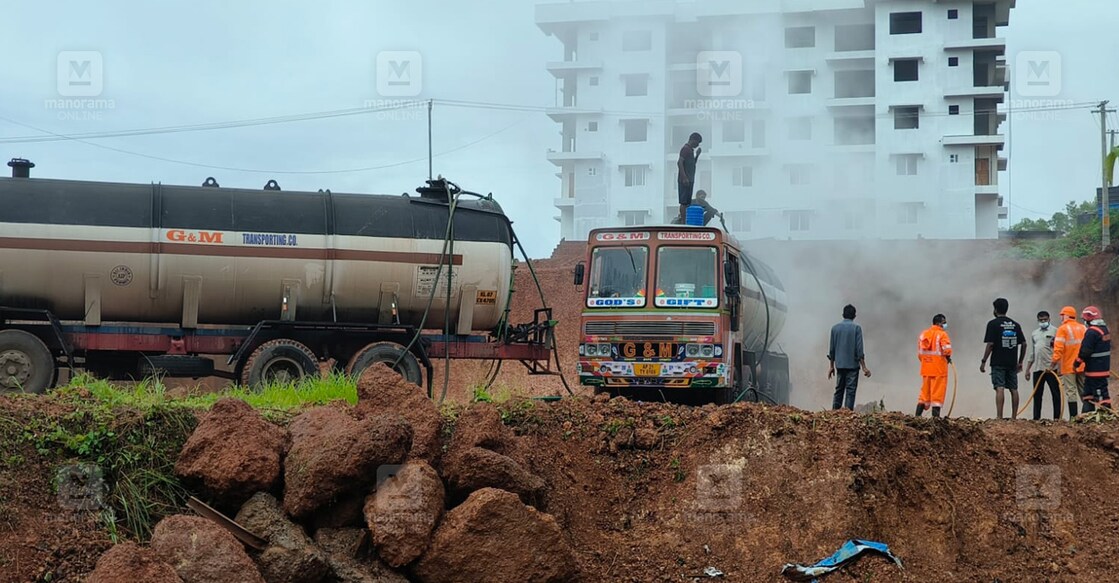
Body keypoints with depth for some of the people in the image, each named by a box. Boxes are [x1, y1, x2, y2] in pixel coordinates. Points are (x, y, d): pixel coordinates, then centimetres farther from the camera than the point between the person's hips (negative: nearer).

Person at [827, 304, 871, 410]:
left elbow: (831, 349, 8)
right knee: (850, 391, -2)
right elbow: (859, 349, -10)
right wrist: (864, 367, -6)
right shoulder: (856, 328, -6)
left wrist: (831, 366, 15)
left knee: (839, 390, 12)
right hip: (853, 365, -4)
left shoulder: (835, 328, 5)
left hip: (839, 365, 4)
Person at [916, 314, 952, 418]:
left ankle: (918, 415, 11)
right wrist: (948, 358, -2)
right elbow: (947, 350, -21)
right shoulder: (942, 334, -9)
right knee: (937, 393, 0)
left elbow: (919, 353, 11)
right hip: (939, 369, -6)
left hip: (926, 368, 6)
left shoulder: (923, 334, 11)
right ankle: (935, 415, -1)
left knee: (925, 392, 14)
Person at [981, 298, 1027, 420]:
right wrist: (1020, 362, 17)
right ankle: (1014, 417, 11)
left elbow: (990, 344, -12)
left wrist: (983, 361, -6)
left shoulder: (993, 324, -5)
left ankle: (1000, 417, -17)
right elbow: (1024, 344, 10)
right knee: (1013, 389, 9)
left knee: (1000, 388, -10)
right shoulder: (1015, 325, 12)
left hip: (998, 363, -5)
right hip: (1012, 363, 5)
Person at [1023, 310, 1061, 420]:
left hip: (1051, 369, -6)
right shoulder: (1034, 334, 18)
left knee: (1056, 394, -3)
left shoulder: (1055, 331, 0)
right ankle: (1036, 418, 11)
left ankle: (1057, 418, -1)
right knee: (1037, 395, 7)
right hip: (1038, 369, 6)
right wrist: (1027, 370, 17)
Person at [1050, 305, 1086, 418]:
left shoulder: (1063, 329, -8)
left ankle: (1073, 416, -7)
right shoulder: (1083, 328, 10)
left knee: (1071, 392, -4)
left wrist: (1054, 363, -11)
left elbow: (1058, 349, -15)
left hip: (1068, 367, -5)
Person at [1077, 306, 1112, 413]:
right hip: (1104, 367, 10)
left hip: (1094, 370, -10)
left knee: (1101, 393, -7)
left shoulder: (1092, 332, -19)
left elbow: (1085, 351, -20)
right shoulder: (1105, 329, 11)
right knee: (1088, 392, 17)